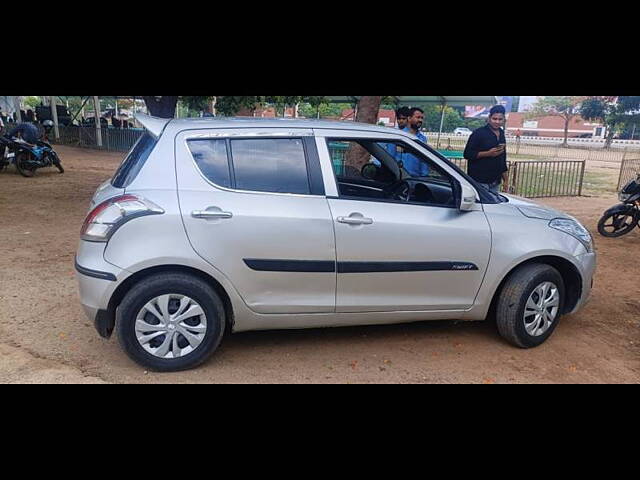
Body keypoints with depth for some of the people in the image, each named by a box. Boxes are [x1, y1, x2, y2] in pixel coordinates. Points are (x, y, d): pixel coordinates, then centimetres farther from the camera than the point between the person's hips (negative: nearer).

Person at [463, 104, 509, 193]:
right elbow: (467, 154, -11)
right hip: (480, 181, -6)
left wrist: (505, 180, 19)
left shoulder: (501, 134, 15)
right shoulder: (479, 133, -6)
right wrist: (488, 153, -19)